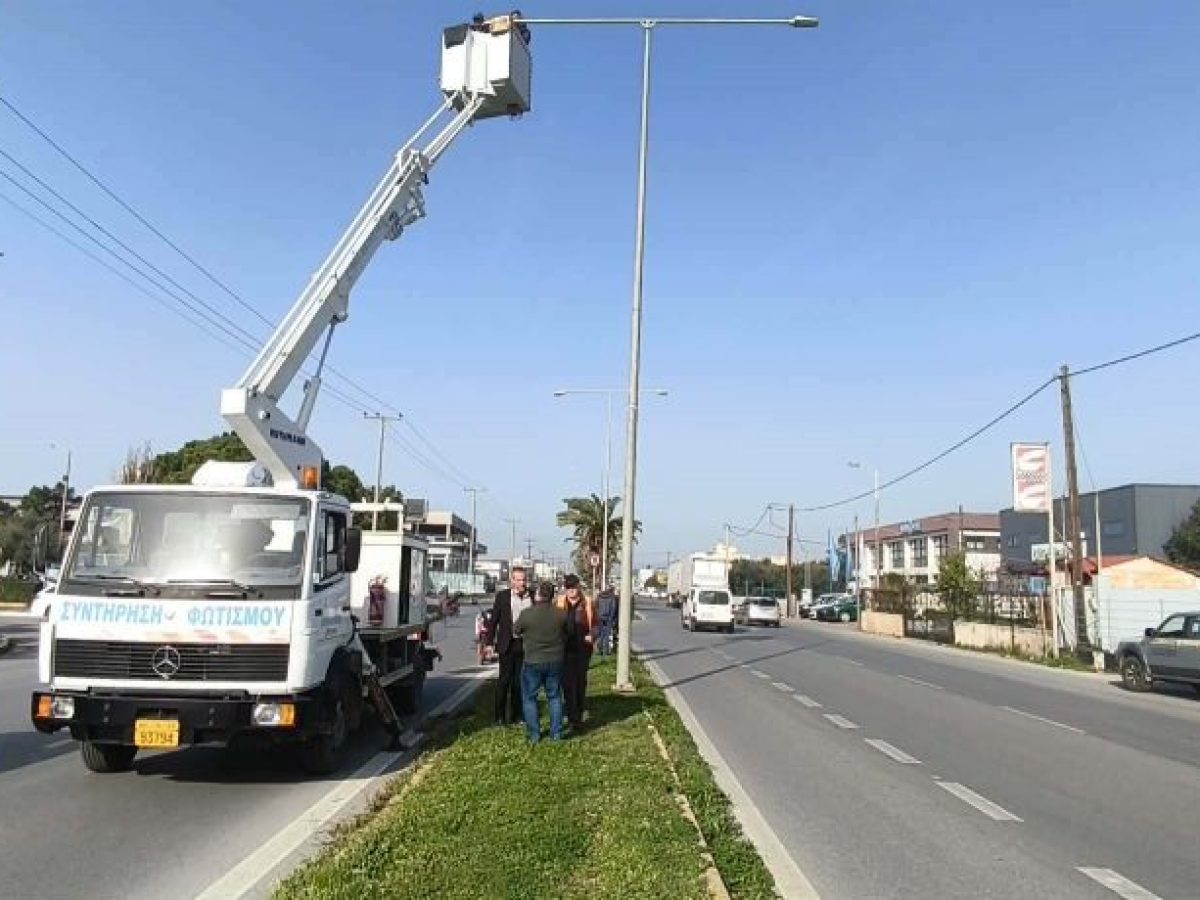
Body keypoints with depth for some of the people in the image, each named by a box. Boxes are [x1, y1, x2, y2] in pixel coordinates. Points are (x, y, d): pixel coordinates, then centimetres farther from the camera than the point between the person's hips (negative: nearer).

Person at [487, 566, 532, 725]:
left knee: (519, 681, 9)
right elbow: (494, 619, 2)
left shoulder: (533, 597, 5)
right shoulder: (502, 596, 0)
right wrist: (490, 642, -2)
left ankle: (516, 715, 18)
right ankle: (500, 716, 9)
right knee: (504, 680, 2)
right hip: (507, 644, -2)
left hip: (526, 644, 2)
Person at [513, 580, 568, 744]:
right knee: (555, 697, 16)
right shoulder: (561, 614, -7)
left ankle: (534, 734, 12)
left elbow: (515, 632, 1)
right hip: (555, 661, 3)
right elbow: (566, 635, 7)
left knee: (529, 698, 12)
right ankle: (556, 733, 18)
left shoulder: (526, 614, -16)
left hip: (533, 662, -3)